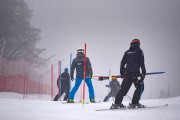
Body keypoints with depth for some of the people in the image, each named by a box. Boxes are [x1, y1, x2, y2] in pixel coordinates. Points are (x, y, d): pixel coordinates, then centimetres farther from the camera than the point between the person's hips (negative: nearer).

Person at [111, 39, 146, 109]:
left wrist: (122, 72, 20)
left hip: (127, 73, 5)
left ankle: (117, 102, 0)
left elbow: (122, 63, 13)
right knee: (140, 87, 10)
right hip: (136, 73, -5)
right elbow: (142, 63, -6)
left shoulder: (127, 52, 14)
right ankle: (135, 102, 2)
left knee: (124, 88, 8)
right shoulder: (139, 51, 1)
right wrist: (143, 72, -3)